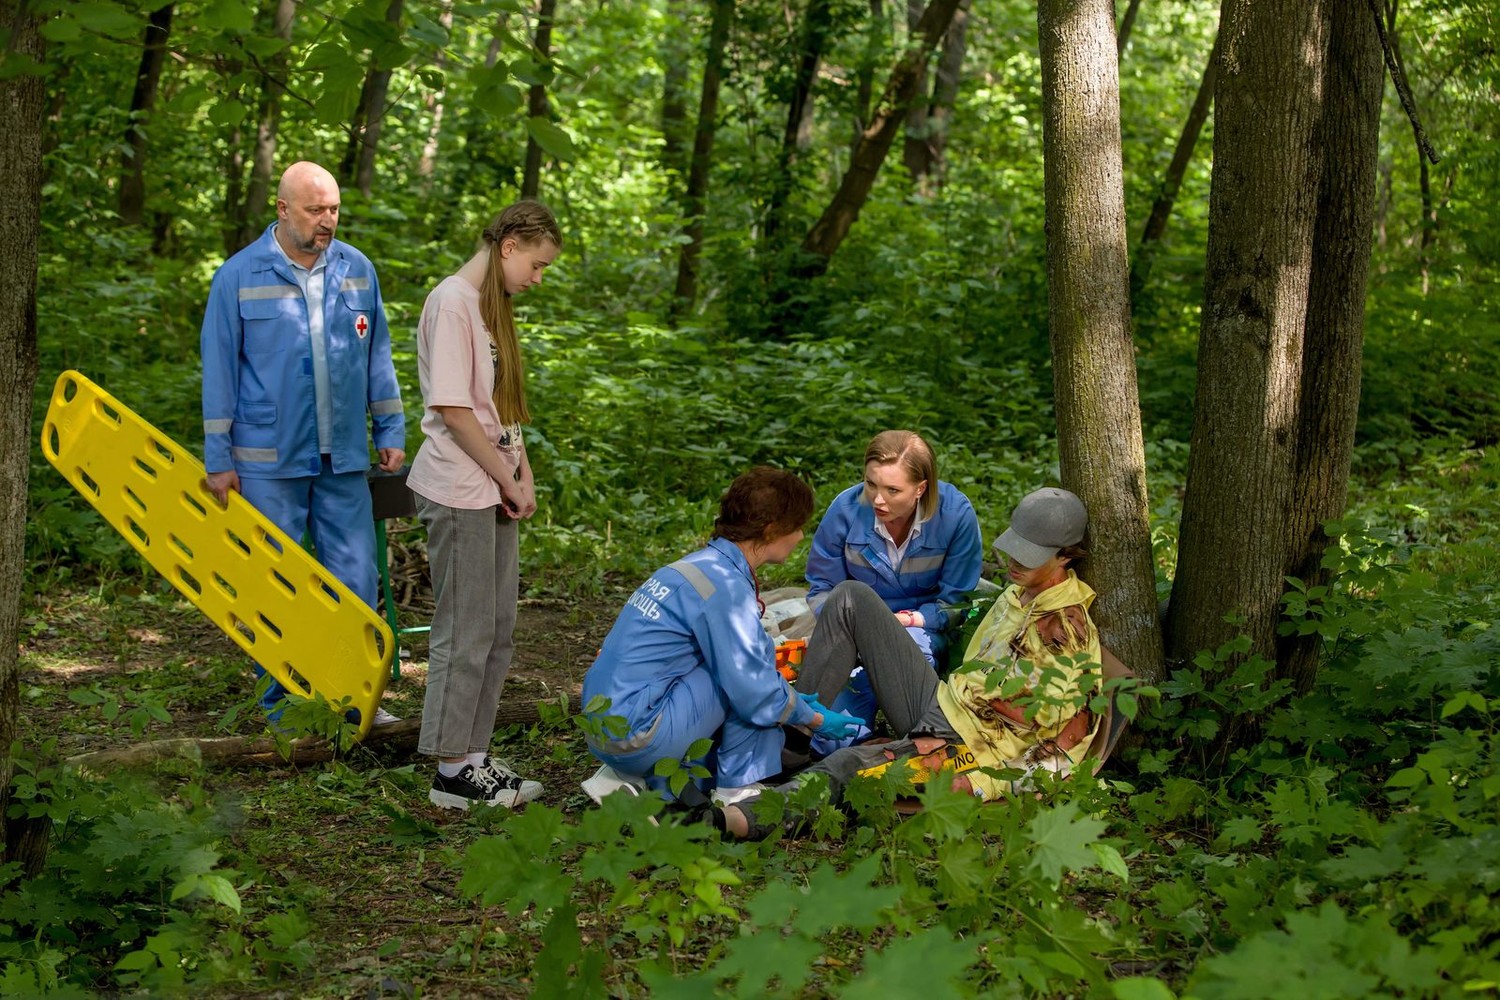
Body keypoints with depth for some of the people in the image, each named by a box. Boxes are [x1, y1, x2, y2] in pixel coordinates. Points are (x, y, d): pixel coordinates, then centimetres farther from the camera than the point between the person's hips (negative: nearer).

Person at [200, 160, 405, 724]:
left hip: (344, 458, 3)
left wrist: (390, 432, 10)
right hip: (269, 461, -3)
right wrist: (218, 458, -4)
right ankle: (281, 701, 15)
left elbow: (378, 356, 13)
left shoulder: (357, 270, 5)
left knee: (357, 579, 3)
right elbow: (219, 369, -3)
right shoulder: (239, 276, -4)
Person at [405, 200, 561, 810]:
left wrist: (521, 472, 6)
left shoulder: (491, 305, 15)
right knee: (465, 633, -3)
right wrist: (509, 480, -12)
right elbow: (453, 410, -19)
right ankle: (452, 773, 5)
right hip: (460, 493, -10)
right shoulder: (452, 302, -14)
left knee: (496, 630, 12)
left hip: (495, 491, 10)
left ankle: (474, 756, 20)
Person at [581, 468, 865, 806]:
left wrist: (796, 702, 23)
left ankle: (626, 777, 13)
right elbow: (755, 692, -16)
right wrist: (816, 720, 1)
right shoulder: (724, 585, -16)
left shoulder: (703, 563, 13)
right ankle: (738, 790, 1)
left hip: (606, 724, 9)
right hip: (636, 735, -9)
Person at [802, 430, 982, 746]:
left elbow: (956, 601, -7)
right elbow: (822, 589, 2)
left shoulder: (956, 514, -16)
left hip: (926, 628, 0)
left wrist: (908, 621, -24)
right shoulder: (846, 509, -12)